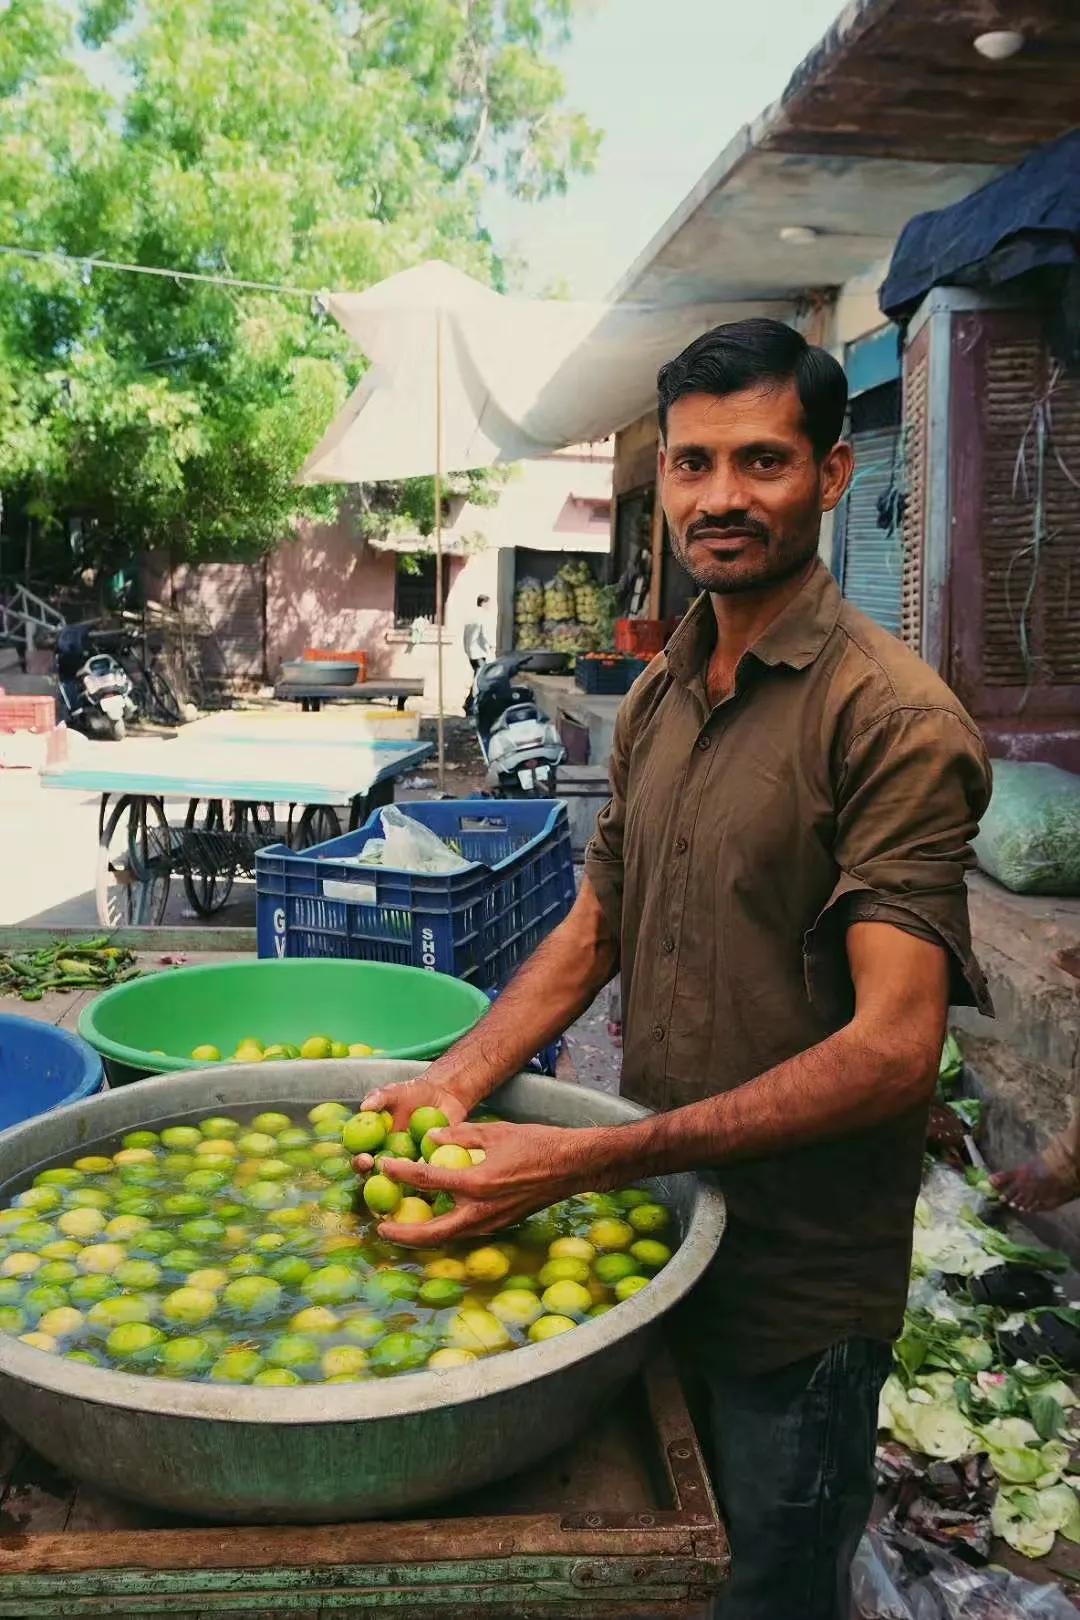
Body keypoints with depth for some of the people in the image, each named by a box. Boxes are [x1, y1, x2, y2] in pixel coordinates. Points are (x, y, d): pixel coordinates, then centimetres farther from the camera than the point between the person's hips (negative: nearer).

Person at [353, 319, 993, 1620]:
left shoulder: (894, 719, -20)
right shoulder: (656, 699, 4)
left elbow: (892, 1047, -26)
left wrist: (589, 1161, -31)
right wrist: (459, 1079, -7)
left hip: (799, 1285, -6)